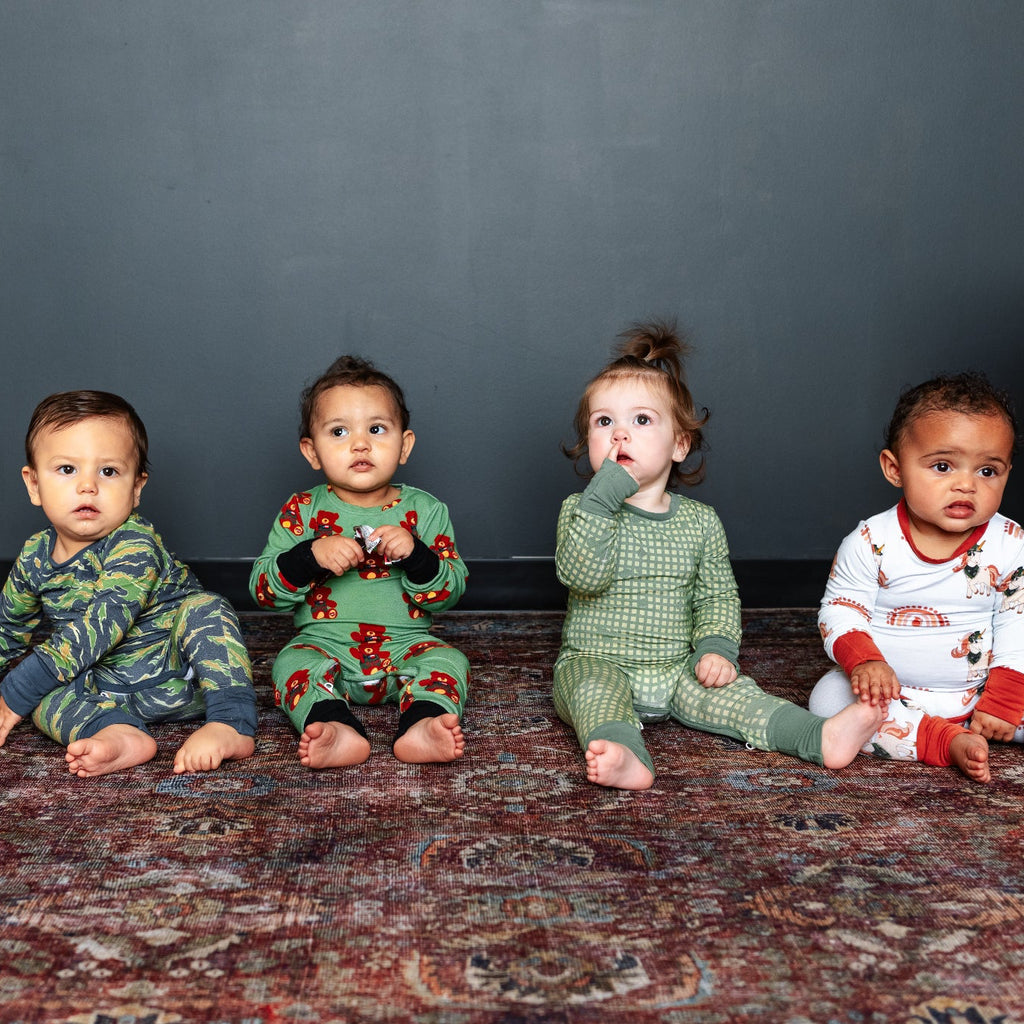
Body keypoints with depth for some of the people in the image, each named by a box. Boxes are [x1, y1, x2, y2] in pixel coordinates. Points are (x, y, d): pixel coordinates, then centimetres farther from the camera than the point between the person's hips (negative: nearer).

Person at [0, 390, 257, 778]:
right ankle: (120, 735, -38)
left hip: (181, 679, -5)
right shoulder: (34, 557, -1)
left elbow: (100, 629, -30)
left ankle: (230, 725, -38)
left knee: (205, 608, -29)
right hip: (106, 692, 5)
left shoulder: (134, 546, -22)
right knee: (45, 694, -18)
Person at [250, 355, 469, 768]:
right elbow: (262, 589, -2)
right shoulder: (302, 512, 2)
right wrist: (311, 556, -20)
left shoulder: (424, 510, 3)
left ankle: (422, 726, -48)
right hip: (324, 642, 0)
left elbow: (451, 591, -1)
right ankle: (337, 730, -51)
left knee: (447, 659, -25)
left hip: (405, 643, 1)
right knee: (293, 664, -28)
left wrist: (415, 556, -19)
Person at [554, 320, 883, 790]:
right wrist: (601, 498, -25)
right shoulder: (581, 508, -3)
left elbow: (717, 595, 12)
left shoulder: (700, 522, 6)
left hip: (676, 669, 3)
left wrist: (716, 647, -6)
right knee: (594, 690, -32)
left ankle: (821, 737, -28)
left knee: (729, 690, -18)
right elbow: (582, 576, -21)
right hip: (596, 663, -3)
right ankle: (624, 757, -56)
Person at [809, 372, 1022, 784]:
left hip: (976, 691, 0)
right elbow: (840, 610, -7)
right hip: (890, 688, 0)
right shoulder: (871, 542, -11)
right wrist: (863, 660, -25)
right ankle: (946, 740, -27)